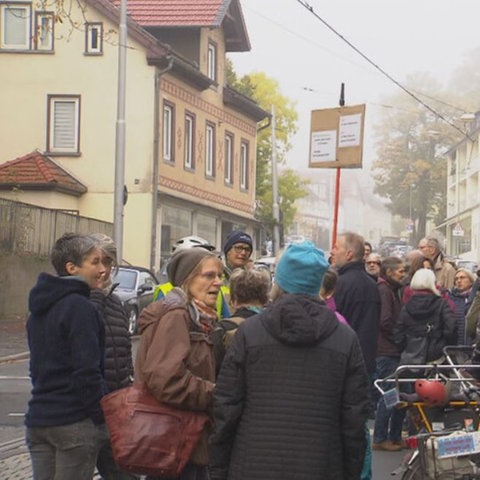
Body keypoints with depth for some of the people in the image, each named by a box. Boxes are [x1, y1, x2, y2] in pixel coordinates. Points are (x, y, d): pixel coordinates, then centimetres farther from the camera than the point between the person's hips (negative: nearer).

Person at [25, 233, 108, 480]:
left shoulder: (40, 309, 14)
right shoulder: (80, 308, -14)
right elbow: (88, 373, -19)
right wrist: (105, 419, -13)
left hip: (38, 420, 8)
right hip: (75, 423, -8)